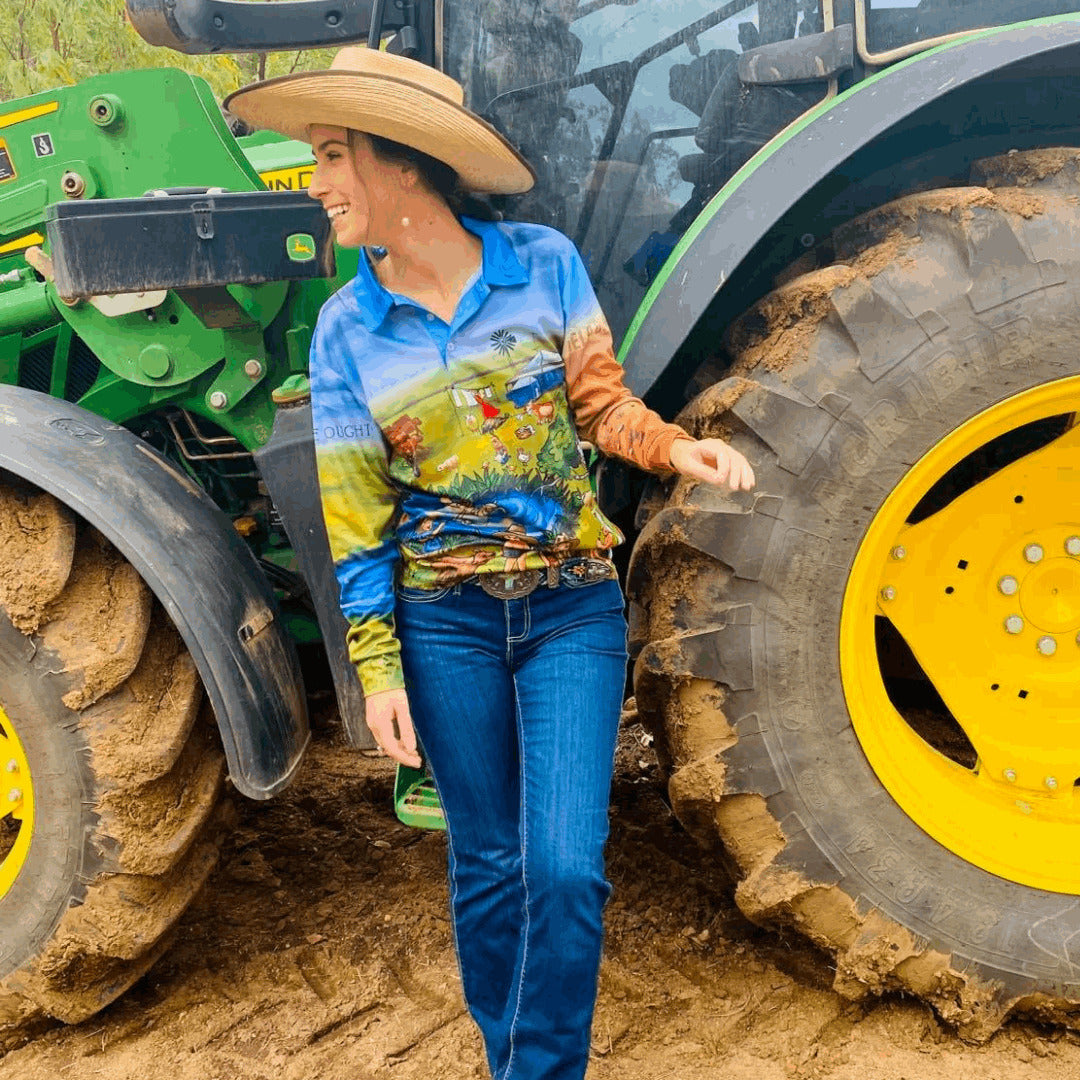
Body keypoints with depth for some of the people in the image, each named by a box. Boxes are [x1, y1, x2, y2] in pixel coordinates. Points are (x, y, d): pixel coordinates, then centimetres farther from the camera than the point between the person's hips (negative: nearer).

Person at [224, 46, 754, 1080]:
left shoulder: (545, 263, -3)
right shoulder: (346, 327, -1)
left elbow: (599, 401, 5)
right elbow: (357, 514, 1)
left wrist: (676, 447, -16)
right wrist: (376, 666, -1)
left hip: (573, 612, 0)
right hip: (444, 623, 1)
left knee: (564, 870, -6)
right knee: (488, 866, 11)